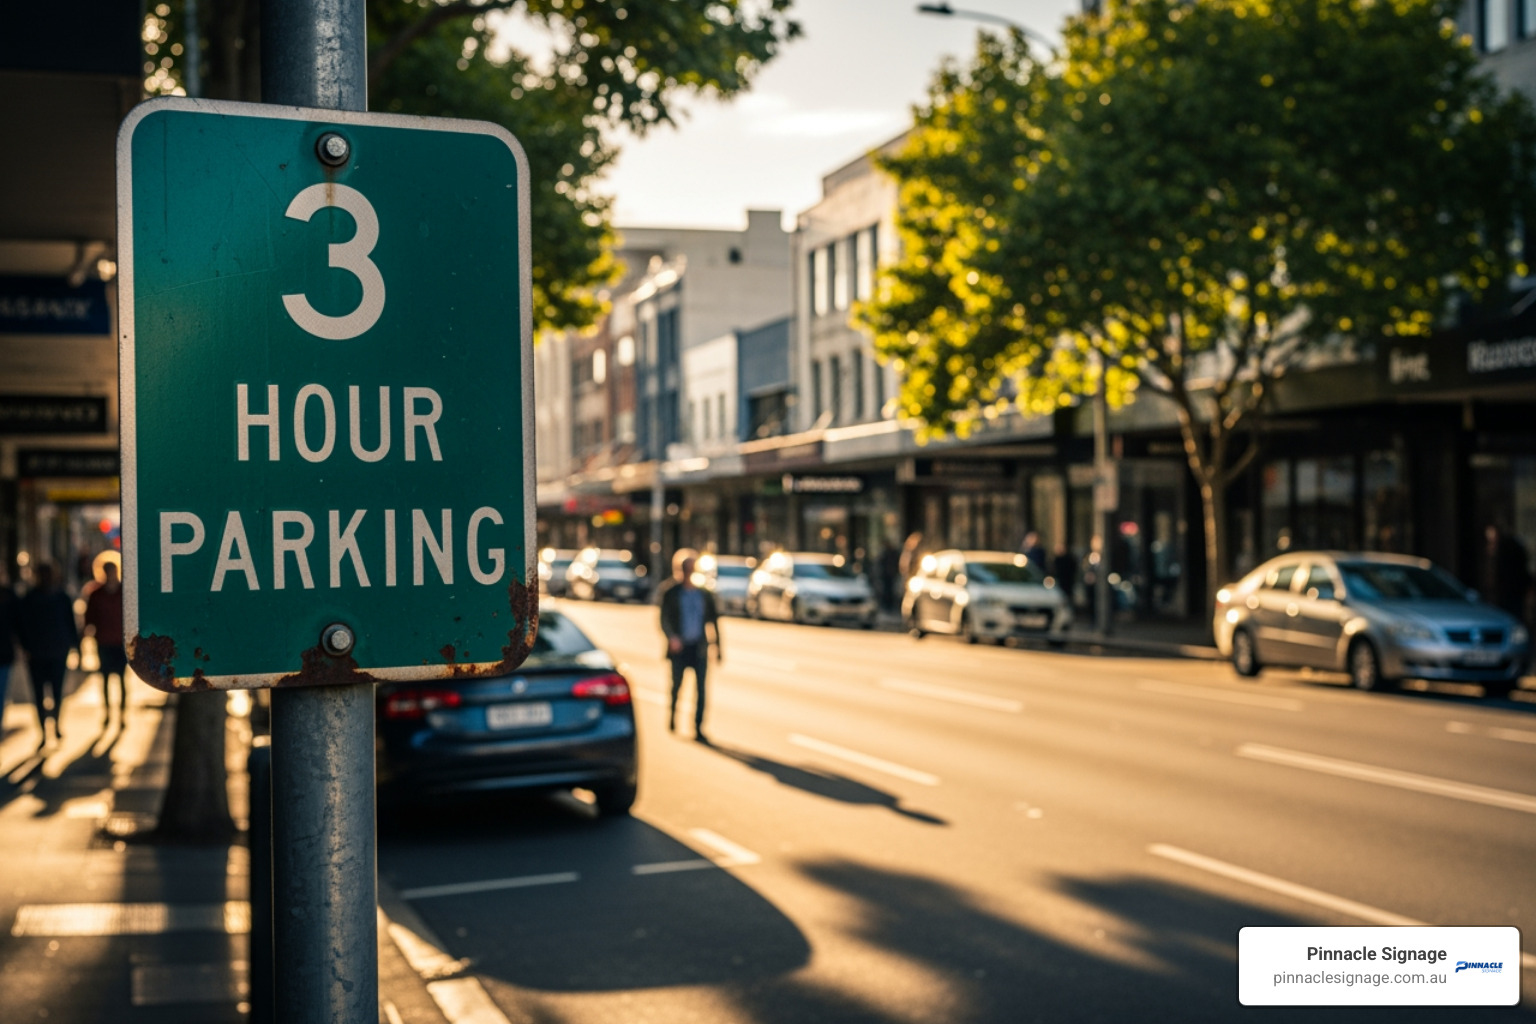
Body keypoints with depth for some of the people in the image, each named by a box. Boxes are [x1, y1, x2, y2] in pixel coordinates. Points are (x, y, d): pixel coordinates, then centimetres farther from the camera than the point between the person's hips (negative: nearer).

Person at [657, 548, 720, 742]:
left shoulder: (705, 595, 6)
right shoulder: (671, 593, 0)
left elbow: (713, 622, 10)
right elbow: (664, 619, -8)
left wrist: (717, 648, 7)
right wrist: (671, 637, -26)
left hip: (699, 648, 2)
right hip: (679, 647, -1)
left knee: (701, 688, -3)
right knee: (676, 685, 5)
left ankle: (698, 729, 2)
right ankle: (672, 719, 28)